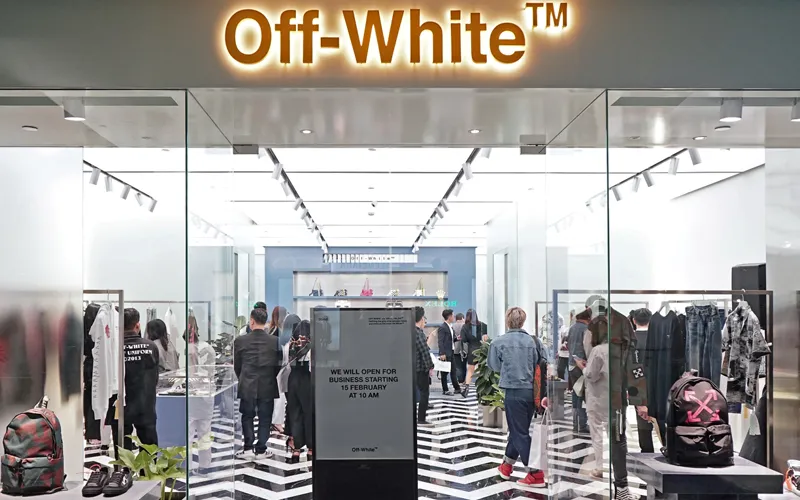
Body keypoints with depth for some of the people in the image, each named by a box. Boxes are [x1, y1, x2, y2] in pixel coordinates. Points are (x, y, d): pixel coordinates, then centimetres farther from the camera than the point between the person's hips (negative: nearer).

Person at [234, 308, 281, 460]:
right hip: (268, 386, 0)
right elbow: (278, 364, 2)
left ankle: (248, 448, 8)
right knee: (264, 418, 9)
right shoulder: (275, 341, -7)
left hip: (247, 386, 0)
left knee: (247, 417, 13)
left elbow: (236, 365, 3)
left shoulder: (240, 341, -7)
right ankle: (261, 450, 11)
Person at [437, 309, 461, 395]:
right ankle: (445, 390, 8)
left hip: (452, 352, 9)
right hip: (445, 353, -9)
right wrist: (442, 354, -23)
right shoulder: (442, 327, -15)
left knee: (453, 371, 14)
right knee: (445, 372, 1)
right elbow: (440, 342, -18)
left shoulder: (450, 327, 13)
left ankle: (457, 388, 21)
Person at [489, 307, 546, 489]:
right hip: (531, 391, 5)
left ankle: (536, 475, -1)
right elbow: (537, 364, 6)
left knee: (520, 433, 2)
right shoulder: (531, 340, 3)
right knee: (519, 430, 19)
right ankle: (507, 465, 34)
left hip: (514, 391, -5)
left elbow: (494, 367, 1)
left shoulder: (499, 342, -6)